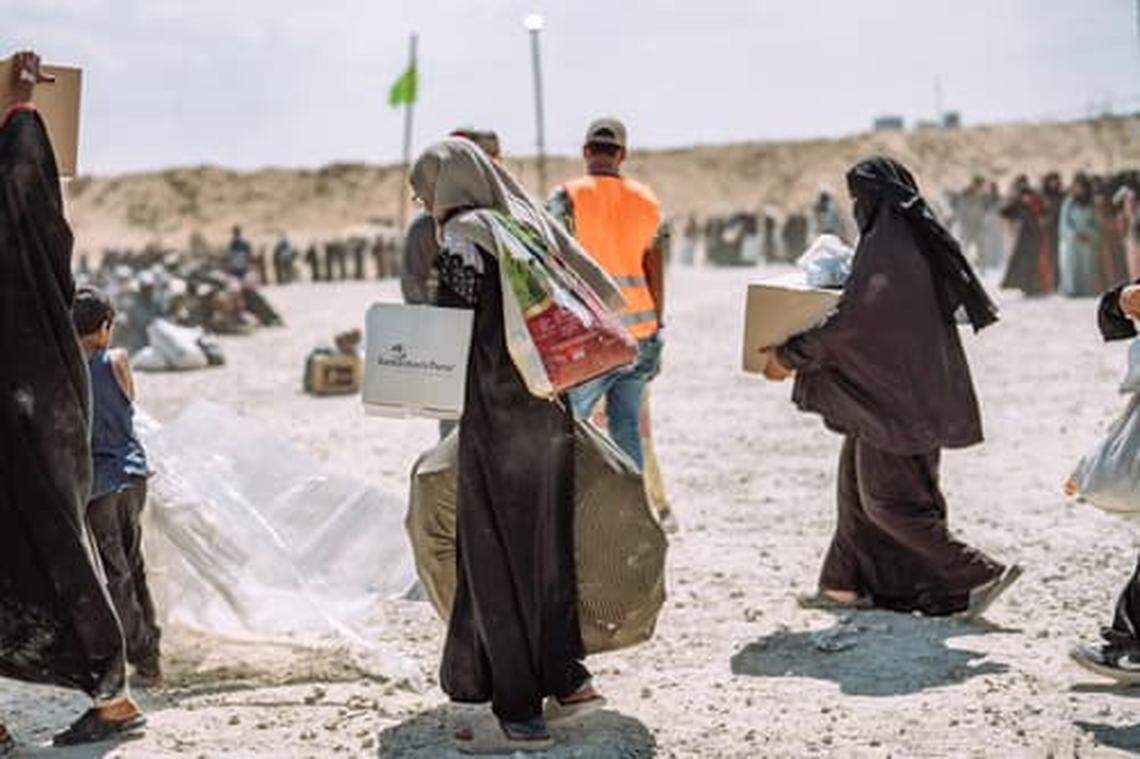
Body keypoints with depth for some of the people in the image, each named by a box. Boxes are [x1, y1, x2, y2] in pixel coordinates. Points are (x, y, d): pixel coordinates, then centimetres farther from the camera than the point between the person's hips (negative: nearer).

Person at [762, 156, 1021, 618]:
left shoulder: (883, 248, -19)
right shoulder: (919, 241, 9)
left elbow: (848, 322, -22)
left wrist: (789, 358, -14)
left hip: (894, 394, -9)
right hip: (918, 386, 9)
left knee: (889, 498, -2)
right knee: (858, 481, 16)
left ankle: (978, 575, -3)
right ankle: (846, 583, 23)